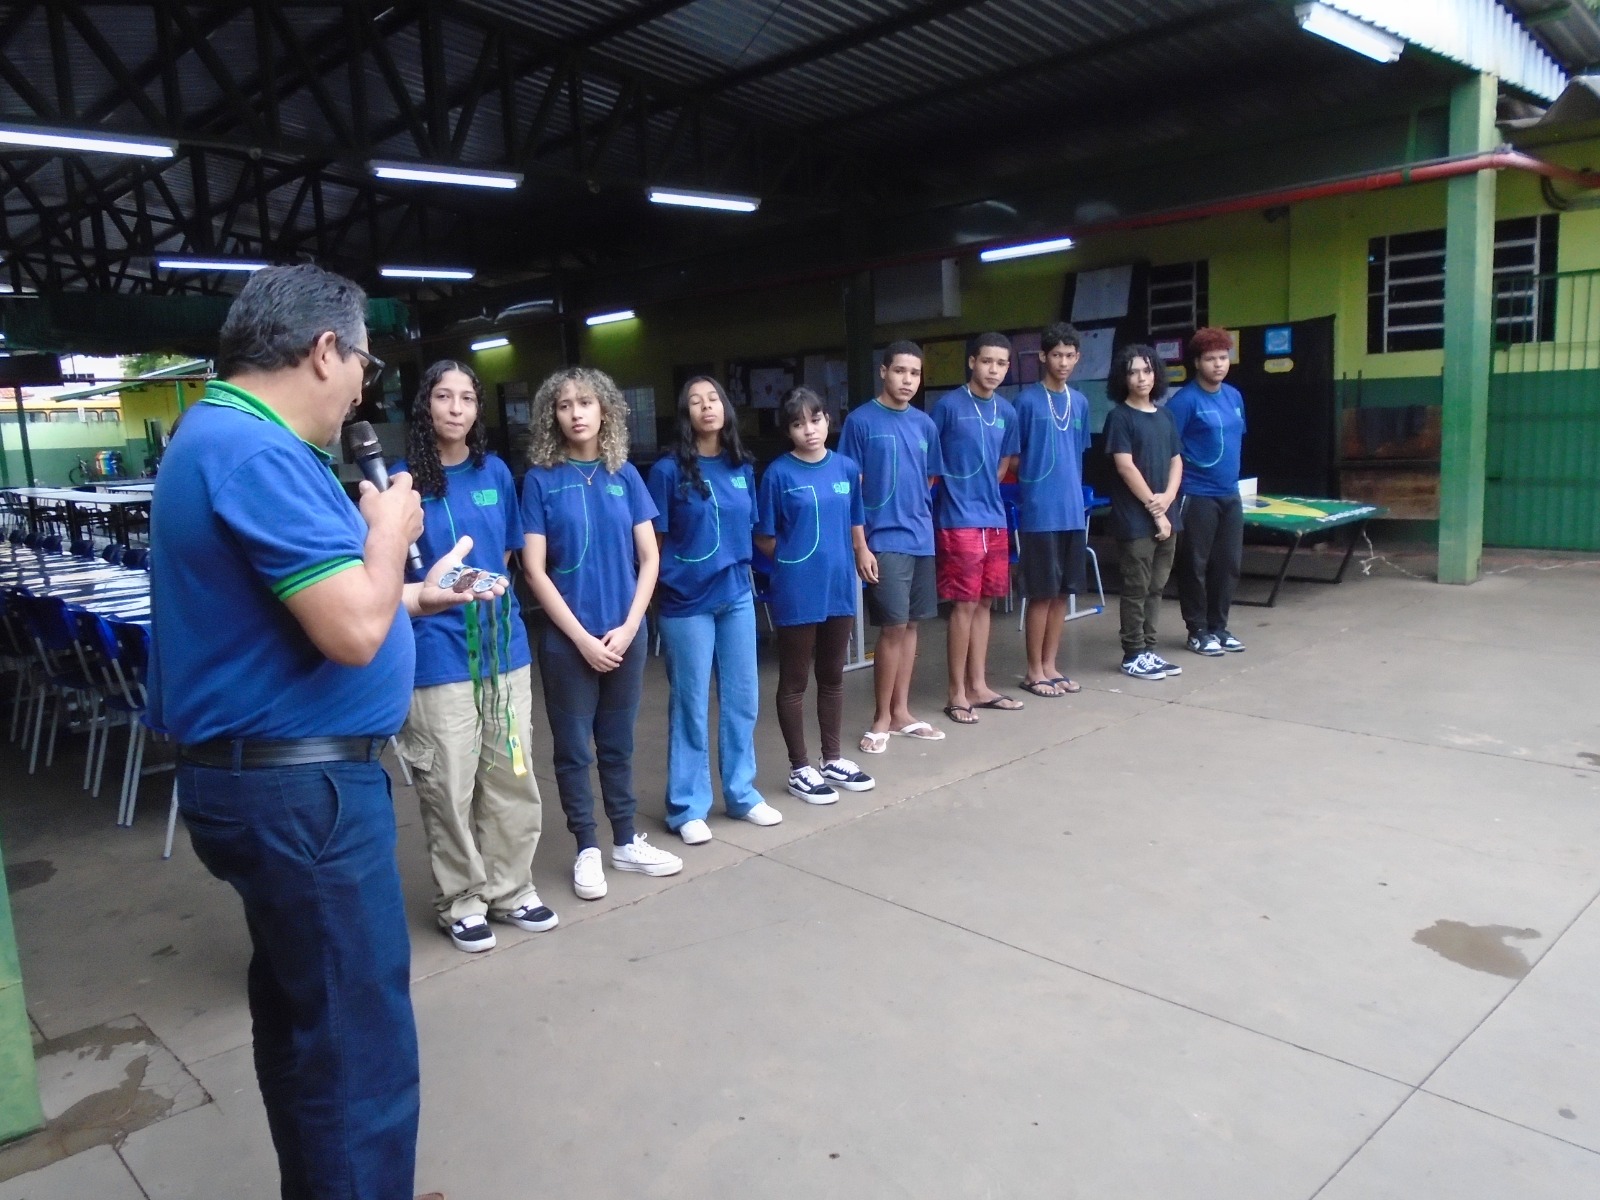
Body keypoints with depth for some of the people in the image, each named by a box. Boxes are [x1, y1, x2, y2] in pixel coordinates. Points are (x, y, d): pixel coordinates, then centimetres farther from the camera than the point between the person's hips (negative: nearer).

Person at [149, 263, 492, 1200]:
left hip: (277, 776, 11)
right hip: (301, 787, -11)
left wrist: (415, 595, 26)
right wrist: (390, 531, -10)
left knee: (305, 1020, 22)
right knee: (359, 1044, -1)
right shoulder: (254, 454, -21)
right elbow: (353, 632, -28)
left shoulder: (227, 439, 13)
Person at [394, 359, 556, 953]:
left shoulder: (496, 472, 7)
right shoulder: (405, 479, -5)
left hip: (504, 642, 4)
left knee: (512, 776, 12)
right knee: (448, 786, 4)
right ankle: (461, 902, 21)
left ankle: (510, 888, 28)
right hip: (438, 651, -4)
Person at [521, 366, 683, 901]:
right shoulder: (541, 479, -4)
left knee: (618, 742, 14)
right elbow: (534, 569, -7)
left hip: (626, 634, 2)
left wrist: (628, 626, -7)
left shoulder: (624, 474, 3)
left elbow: (649, 557, 3)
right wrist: (582, 637, -11)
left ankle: (626, 841, 27)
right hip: (567, 639, -2)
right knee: (574, 747, 8)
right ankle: (587, 849, 21)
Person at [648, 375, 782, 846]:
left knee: (742, 699, 12)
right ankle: (687, 806, 16)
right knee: (690, 705, 4)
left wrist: (739, 571, 10)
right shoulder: (669, 470, -9)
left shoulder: (742, 467, 5)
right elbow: (655, 542, -5)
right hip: (687, 602, -5)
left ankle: (742, 794, 28)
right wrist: (661, 590, -4)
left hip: (737, 596, 5)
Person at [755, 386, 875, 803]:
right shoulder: (779, 473, -10)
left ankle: (833, 760, 30)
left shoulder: (847, 468, 3)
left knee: (833, 676, 16)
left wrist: (838, 561, 6)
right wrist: (796, 560, 0)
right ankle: (800, 769, 19)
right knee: (794, 681, 7)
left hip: (839, 587, 5)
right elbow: (764, 538, -5)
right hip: (796, 592, -4)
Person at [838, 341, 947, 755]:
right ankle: (882, 717, 8)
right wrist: (860, 545, -12)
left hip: (921, 540, 6)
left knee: (910, 625, 11)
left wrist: (919, 516, 10)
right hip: (883, 541, -5)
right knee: (893, 626, -6)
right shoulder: (860, 421, -6)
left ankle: (901, 711, 21)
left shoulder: (925, 424, 9)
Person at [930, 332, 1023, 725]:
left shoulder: (1007, 412, 9)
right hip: (959, 520, -6)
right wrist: (957, 494, -2)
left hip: (994, 518, 6)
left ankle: (979, 686, 21)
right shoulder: (948, 405, -8)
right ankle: (957, 693, 6)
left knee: (985, 603, 11)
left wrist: (984, 491, 13)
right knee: (964, 605, -4)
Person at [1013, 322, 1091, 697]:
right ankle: (1034, 670, 11)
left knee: (1063, 592, 10)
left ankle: (1050, 665, 21)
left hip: (1073, 511, 6)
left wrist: (1074, 492, 14)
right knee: (1042, 593, 0)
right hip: (1039, 513, -6)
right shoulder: (1027, 400, -7)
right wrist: (1032, 475, -13)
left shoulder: (1080, 402, 11)